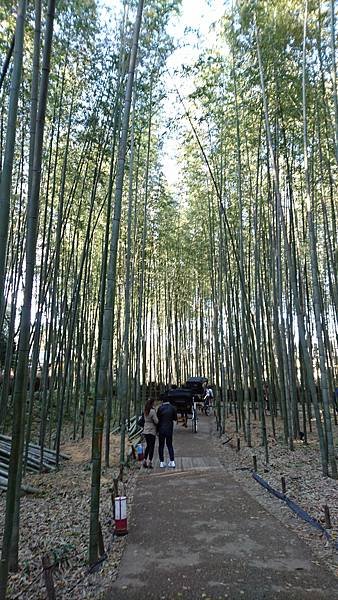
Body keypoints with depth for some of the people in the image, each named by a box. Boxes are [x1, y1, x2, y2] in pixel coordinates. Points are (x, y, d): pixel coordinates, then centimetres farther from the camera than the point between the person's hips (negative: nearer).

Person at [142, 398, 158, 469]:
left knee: (148, 446, 17)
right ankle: (150, 462, 5)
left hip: (145, 431, 7)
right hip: (151, 431, -7)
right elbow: (156, 421, -15)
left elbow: (144, 420, 8)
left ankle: (145, 460, 15)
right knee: (152, 446, 3)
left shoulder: (145, 411, 4)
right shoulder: (152, 411, -18)